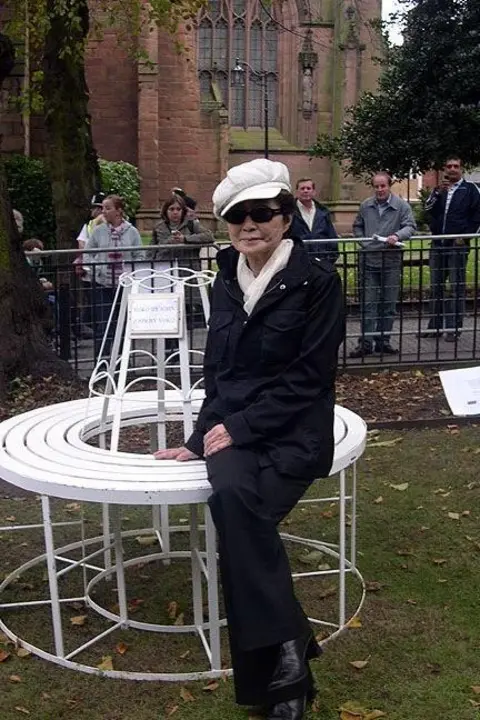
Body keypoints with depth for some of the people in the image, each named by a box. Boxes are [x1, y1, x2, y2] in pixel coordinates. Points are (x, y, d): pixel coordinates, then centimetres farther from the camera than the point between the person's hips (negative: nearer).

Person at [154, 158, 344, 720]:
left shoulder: (317, 281, -4)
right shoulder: (226, 282, 13)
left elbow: (308, 378, -9)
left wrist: (240, 427, -14)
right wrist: (205, 437, 9)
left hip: (293, 432, -4)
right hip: (232, 430, 4)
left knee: (234, 499, -33)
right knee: (231, 496, -30)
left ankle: (270, 671, -20)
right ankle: (285, 650, -18)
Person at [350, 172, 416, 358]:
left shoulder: (401, 205, -3)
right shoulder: (365, 206, 6)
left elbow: (410, 227, -9)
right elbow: (357, 226, 18)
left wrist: (397, 236, -28)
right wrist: (363, 242, 2)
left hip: (391, 260, -1)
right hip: (368, 260, 1)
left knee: (388, 304, 8)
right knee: (368, 303, 0)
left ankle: (383, 341, 18)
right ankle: (366, 342, 3)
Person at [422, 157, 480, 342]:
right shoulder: (439, 189, 13)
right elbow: (428, 208, -2)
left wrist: (465, 236, -8)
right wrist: (439, 192, -16)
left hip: (458, 244, -4)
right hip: (438, 244, 5)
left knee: (457, 287, -1)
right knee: (436, 286, 9)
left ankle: (455, 328, 3)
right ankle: (435, 325, 16)